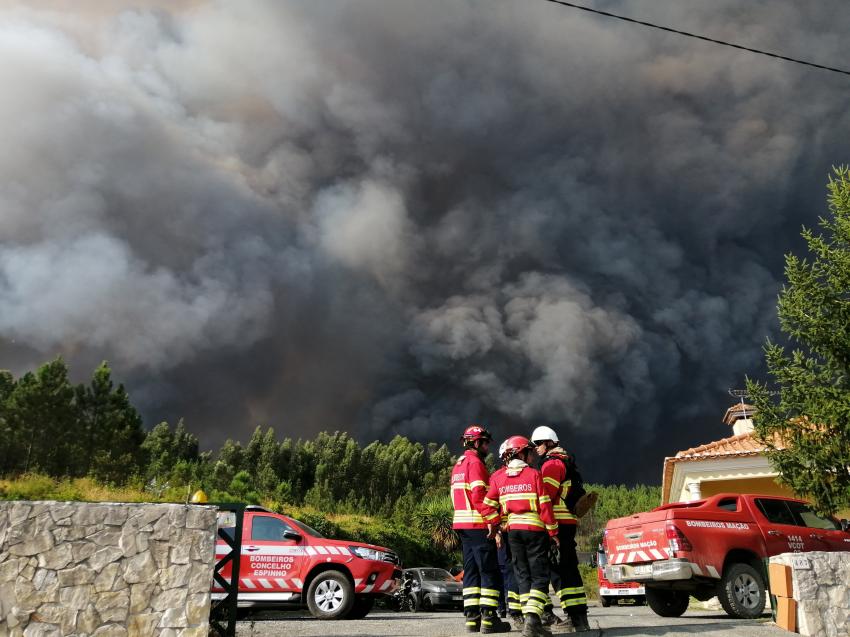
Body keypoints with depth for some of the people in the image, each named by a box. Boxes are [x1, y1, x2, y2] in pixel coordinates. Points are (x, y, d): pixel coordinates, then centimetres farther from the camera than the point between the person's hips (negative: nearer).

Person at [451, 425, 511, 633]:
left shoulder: (458, 465, 19)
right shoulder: (475, 463, -10)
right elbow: (479, 496, -19)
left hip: (462, 524, 9)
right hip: (478, 524, -9)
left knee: (471, 572, 10)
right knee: (489, 572, -5)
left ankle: (472, 618, 9)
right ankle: (488, 618, -7)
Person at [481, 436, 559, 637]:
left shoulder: (499, 478, 6)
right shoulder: (533, 474, -5)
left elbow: (487, 506, 0)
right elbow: (544, 506, -8)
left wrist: (494, 525, 12)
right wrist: (553, 531, -2)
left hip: (513, 530, 4)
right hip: (534, 529, -4)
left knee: (523, 576, 12)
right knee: (540, 576, -1)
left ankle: (530, 621, 8)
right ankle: (532, 619, -16)